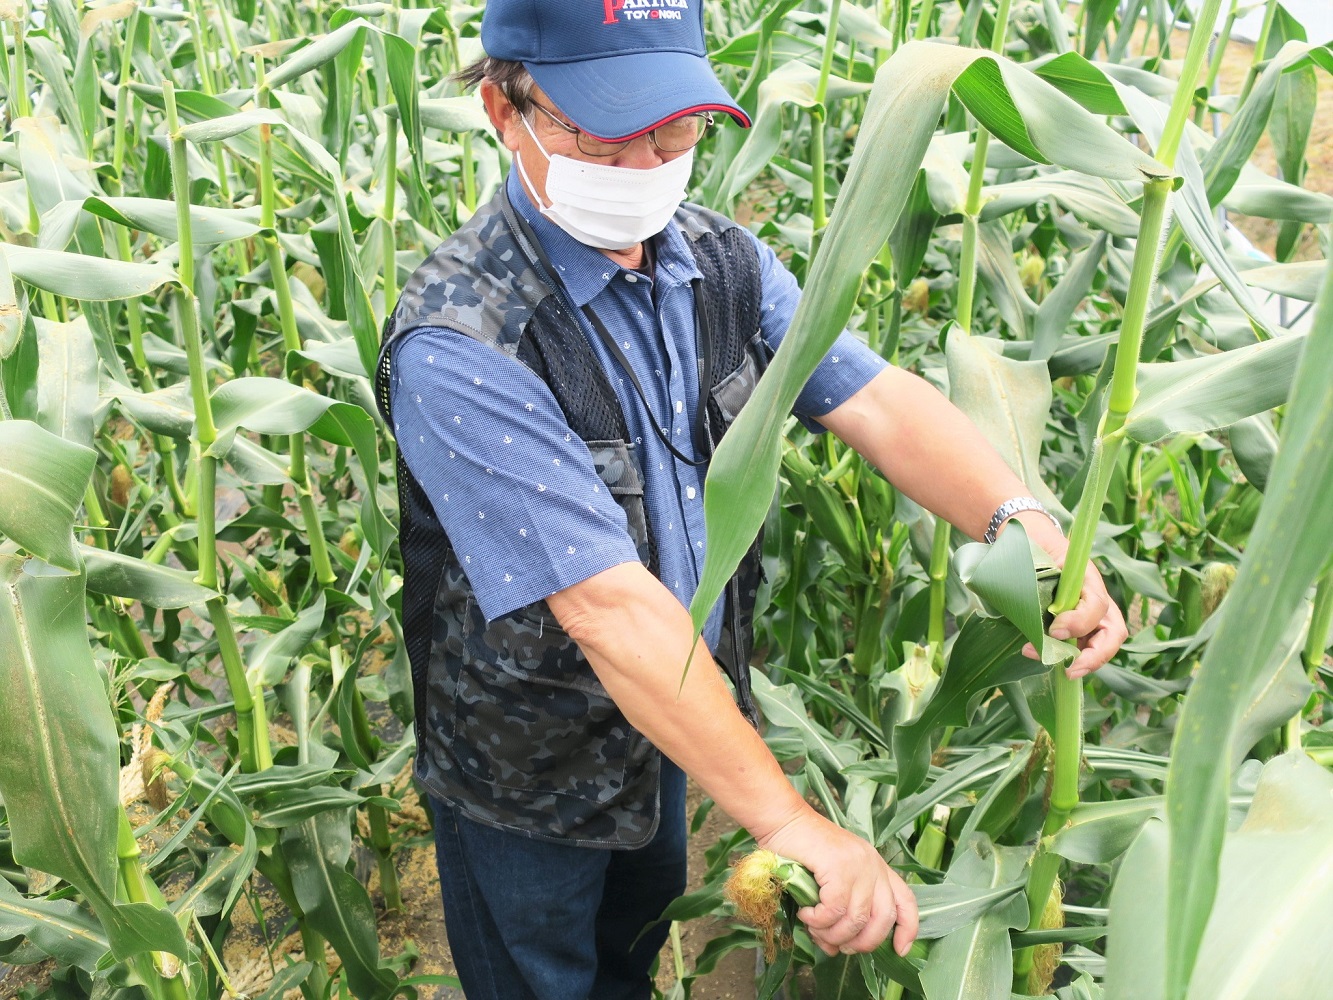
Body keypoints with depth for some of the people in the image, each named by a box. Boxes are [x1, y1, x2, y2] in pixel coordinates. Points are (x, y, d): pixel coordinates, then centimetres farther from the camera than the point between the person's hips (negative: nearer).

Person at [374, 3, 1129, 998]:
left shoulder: (723, 262, -9)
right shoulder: (457, 347, -33)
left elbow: (872, 396, -17)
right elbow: (610, 607, -38)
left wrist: (1020, 521, -35)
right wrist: (792, 822, -37)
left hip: (680, 735, 6)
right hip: (529, 774, -5)